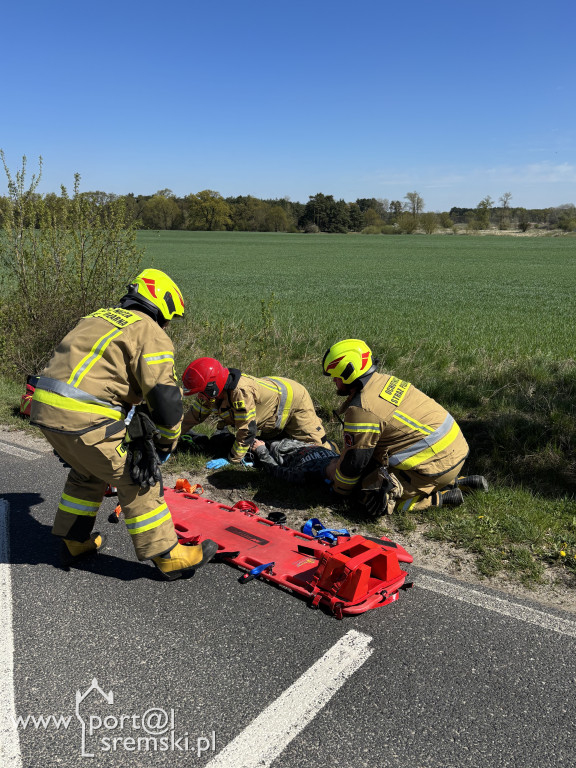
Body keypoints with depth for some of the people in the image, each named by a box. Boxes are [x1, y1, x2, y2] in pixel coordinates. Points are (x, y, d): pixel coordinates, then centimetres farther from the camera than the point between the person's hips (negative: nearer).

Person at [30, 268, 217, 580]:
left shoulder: (99, 318, 23)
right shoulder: (150, 333, -3)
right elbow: (165, 396, -11)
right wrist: (167, 442, 4)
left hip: (46, 405, 9)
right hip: (84, 417, -8)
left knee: (88, 473, 29)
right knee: (137, 478, 5)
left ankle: (74, 542, 40)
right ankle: (167, 556, 13)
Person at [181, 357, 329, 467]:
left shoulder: (241, 393, -44)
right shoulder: (211, 393, -18)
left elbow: (246, 431, -38)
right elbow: (193, 416, -4)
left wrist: (232, 460, -30)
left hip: (293, 398, -8)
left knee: (315, 444, -5)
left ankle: (314, 422, 22)